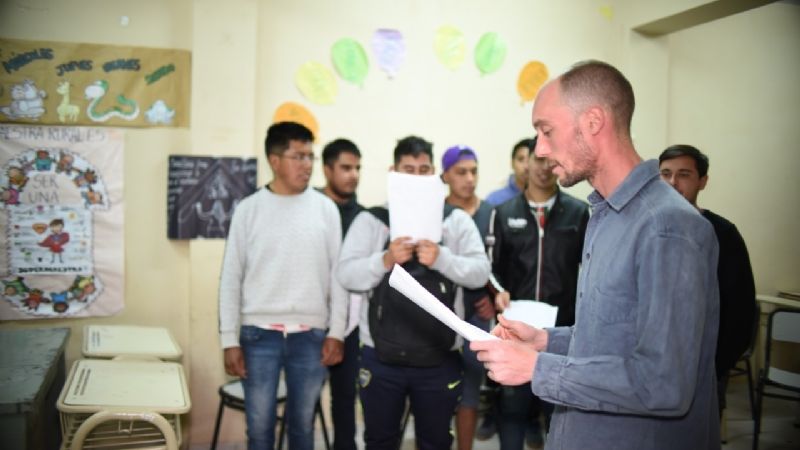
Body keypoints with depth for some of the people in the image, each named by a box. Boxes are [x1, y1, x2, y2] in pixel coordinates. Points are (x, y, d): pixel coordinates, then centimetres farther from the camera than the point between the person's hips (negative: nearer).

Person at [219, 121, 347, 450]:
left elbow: (337, 274, 5)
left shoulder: (325, 208, 2)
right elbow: (231, 279, 1)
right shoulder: (249, 209, -1)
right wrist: (230, 340, -3)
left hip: (311, 335, 1)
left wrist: (336, 332, 0)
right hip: (259, 335, -1)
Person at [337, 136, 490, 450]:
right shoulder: (370, 219, 2)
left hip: (439, 359, 1)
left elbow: (480, 273, -5)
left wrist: (441, 258, -21)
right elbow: (346, 275, -5)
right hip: (381, 356, 0)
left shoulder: (457, 220, 3)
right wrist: (385, 260, -22)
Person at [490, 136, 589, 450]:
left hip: (563, 325, -1)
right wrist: (499, 291, -9)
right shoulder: (506, 213, 7)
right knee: (512, 401, 8)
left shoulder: (578, 212, 1)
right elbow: (496, 267, 10)